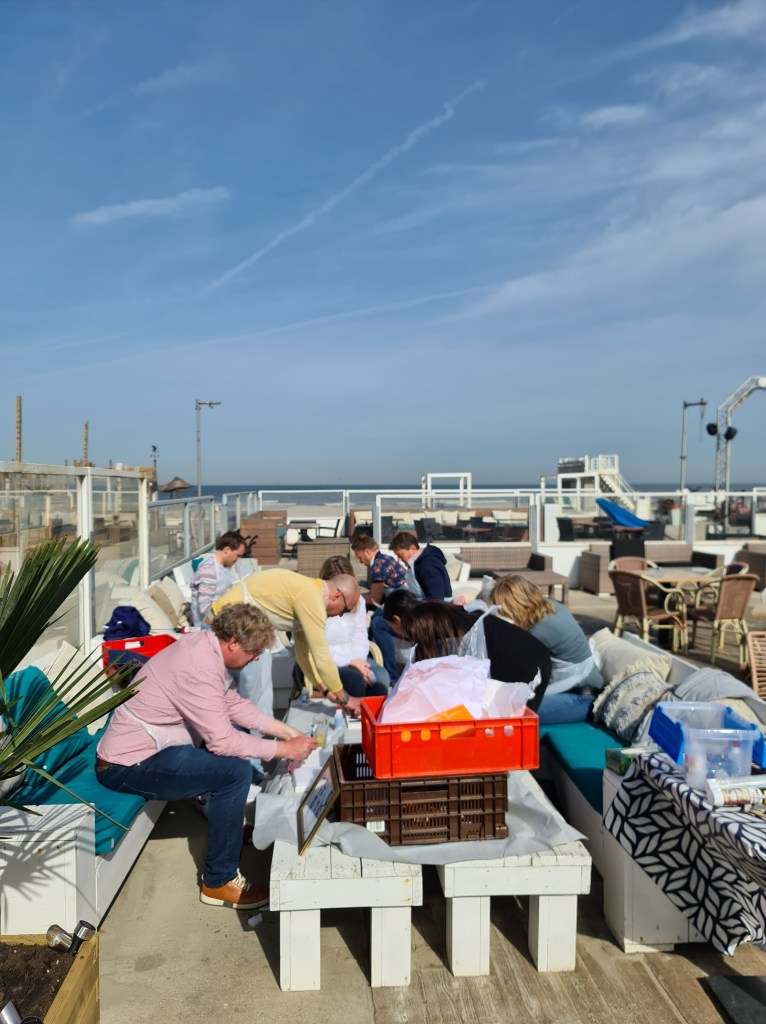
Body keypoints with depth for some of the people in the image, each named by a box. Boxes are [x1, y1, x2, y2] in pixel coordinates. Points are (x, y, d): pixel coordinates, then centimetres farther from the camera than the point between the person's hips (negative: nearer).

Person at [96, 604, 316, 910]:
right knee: (236, 770, -21)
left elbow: (235, 705, 10)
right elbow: (223, 741, -27)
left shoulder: (206, 645, 0)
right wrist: (284, 749, -17)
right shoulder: (199, 669, -29)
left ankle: (227, 823, 33)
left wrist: (286, 731, 5)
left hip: (140, 745, 10)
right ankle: (219, 882, -7)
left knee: (241, 739, 17)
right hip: (128, 766, -10)